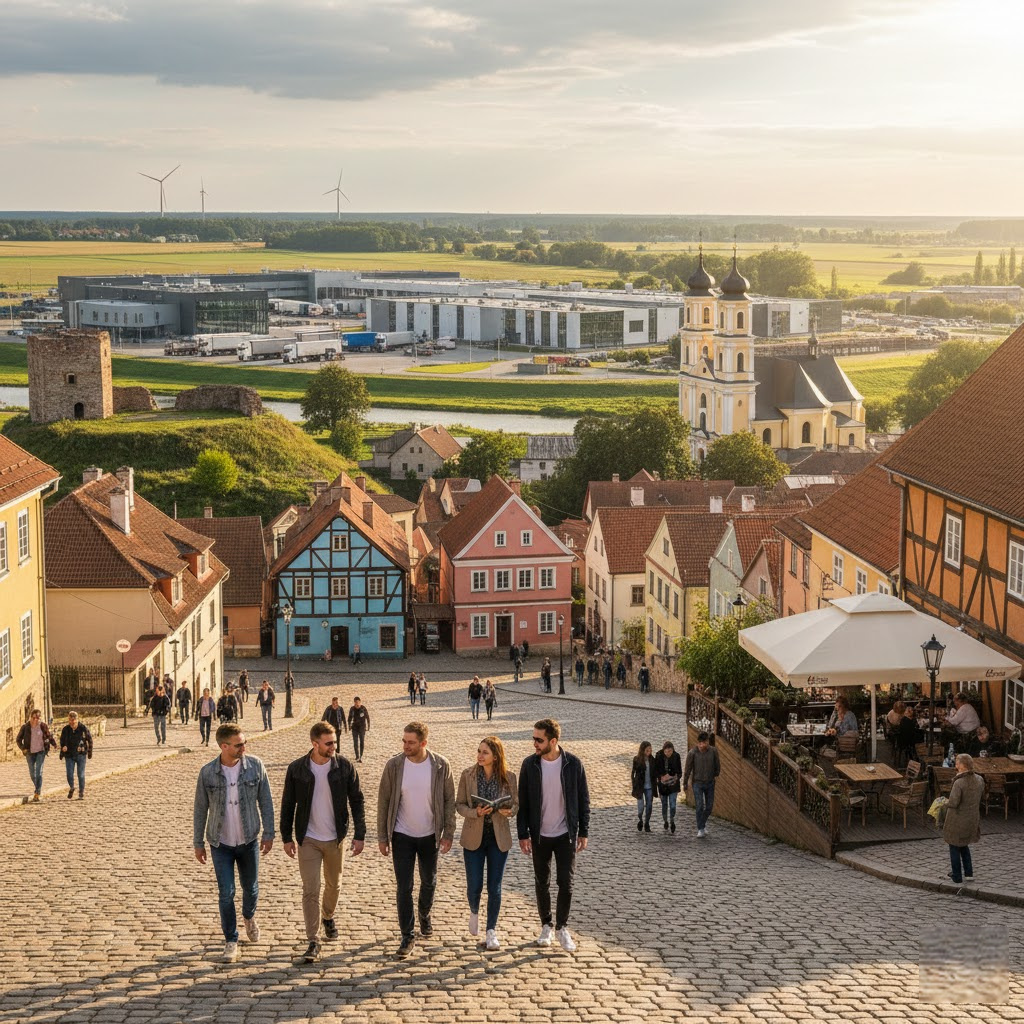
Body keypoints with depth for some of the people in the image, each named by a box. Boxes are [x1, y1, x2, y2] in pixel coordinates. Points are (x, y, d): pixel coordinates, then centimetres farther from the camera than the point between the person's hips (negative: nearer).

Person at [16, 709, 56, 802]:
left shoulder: (43, 726, -5)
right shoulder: (25, 727, -5)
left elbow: (50, 736, 7)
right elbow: (18, 739, 4)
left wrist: (54, 744, -8)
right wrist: (22, 748, -10)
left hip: (41, 752, -2)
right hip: (30, 753, 2)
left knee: (39, 772, -12)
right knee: (32, 774, 10)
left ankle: (37, 794, -12)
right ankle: (38, 789, 35)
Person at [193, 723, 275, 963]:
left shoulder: (255, 766, -10)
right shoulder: (207, 773, -12)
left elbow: (265, 801, -1)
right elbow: (200, 809, -1)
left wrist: (269, 834, -2)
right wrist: (198, 843, 2)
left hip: (249, 840, 1)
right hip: (221, 844, -1)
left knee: (250, 887, 16)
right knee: (226, 894, -1)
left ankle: (249, 917, 47)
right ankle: (231, 941, 14)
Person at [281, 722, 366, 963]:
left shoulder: (345, 767, -8)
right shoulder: (297, 769, -9)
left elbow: (356, 801, -1)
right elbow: (288, 805, 1)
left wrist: (359, 835, -4)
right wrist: (287, 837, 2)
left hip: (336, 838, 1)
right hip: (308, 839, -1)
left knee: (333, 884, 18)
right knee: (311, 890, -6)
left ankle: (328, 917, 47)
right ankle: (313, 942, -2)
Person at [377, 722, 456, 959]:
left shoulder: (441, 766, -11)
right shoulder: (394, 766, -12)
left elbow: (449, 801, -2)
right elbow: (383, 802, -4)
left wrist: (448, 833, -5)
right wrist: (382, 837, -3)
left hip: (429, 835, 1)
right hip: (402, 835, -1)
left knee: (429, 882, 18)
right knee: (404, 887, -3)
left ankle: (425, 916, 45)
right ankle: (408, 936, 6)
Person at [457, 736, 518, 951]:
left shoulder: (508, 777, -7)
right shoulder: (468, 775, -7)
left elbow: (516, 804, 4)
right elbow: (459, 805, -2)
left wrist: (509, 810, -19)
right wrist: (475, 812, -21)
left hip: (499, 837, 0)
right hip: (474, 837, 0)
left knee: (495, 887, 3)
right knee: (474, 885, 2)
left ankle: (491, 930, 18)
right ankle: (474, 912, 36)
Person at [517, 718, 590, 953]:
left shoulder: (573, 764, -9)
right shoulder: (530, 764, -6)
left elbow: (583, 799, -1)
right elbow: (523, 802, -1)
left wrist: (583, 832, -2)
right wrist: (523, 834, -5)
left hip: (566, 835, -1)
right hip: (539, 836, 1)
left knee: (566, 883, -2)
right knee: (542, 883, 10)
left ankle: (562, 928, 13)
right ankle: (546, 926, 25)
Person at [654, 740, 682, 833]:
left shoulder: (676, 757, -8)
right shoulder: (659, 757, -10)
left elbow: (679, 770, 1)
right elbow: (655, 771, -5)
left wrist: (677, 777, -15)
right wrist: (661, 777, -20)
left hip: (673, 784, -1)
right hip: (663, 784, 1)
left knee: (672, 805, -9)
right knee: (664, 804, 15)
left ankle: (672, 823, 2)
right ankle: (665, 821, 34)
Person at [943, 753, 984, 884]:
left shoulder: (959, 783, -27)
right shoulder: (979, 780, -6)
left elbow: (953, 803, -28)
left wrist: (947, 803, -4)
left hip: (957, 821, -7)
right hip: (972, 820, 7)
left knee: (955, 848, 12)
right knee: (964, 845, 27)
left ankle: (957, 877, 21)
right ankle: (969, 873, 26)